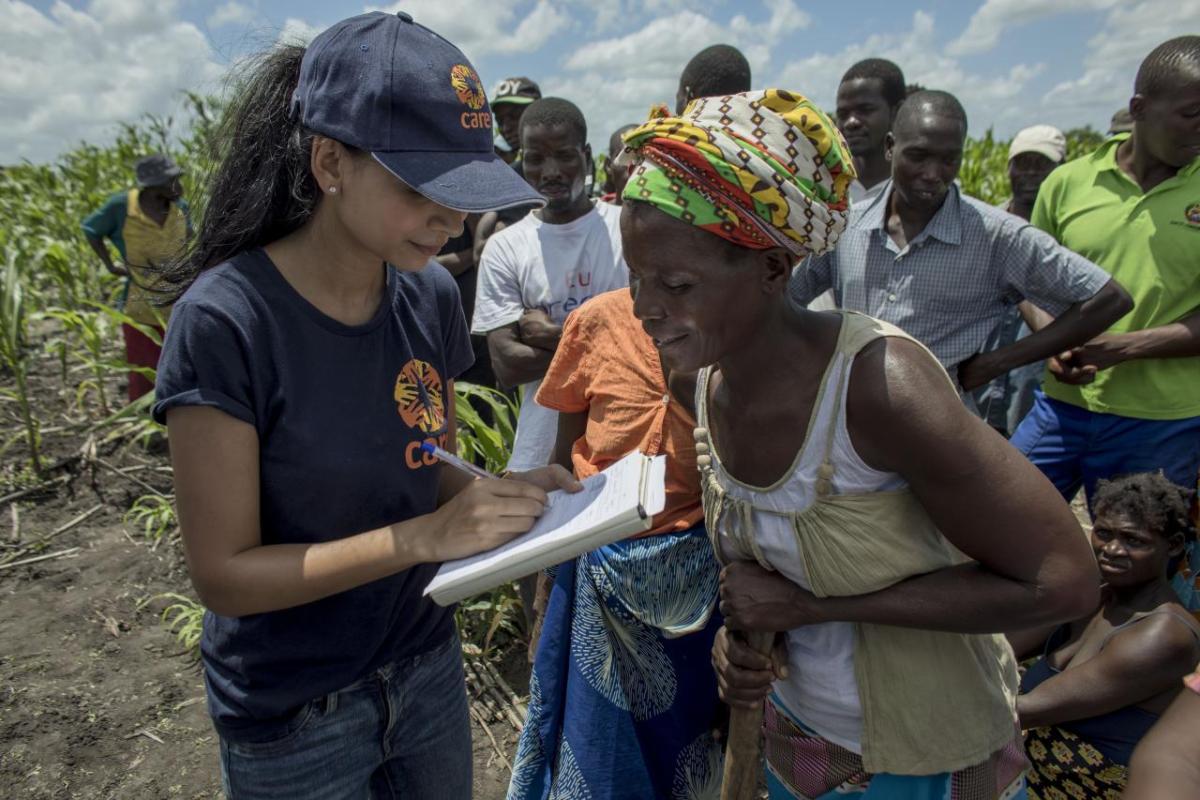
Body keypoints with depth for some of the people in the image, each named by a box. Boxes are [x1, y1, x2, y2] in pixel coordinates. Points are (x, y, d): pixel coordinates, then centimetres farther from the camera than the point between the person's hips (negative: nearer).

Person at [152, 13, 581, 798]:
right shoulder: (226, 321, -23)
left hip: (427, 667, 5)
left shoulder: (431, 296, -8)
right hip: (291, 716, -4)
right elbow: (224, 573, -20)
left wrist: (509, 492, -17)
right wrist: (424, 538, -30)